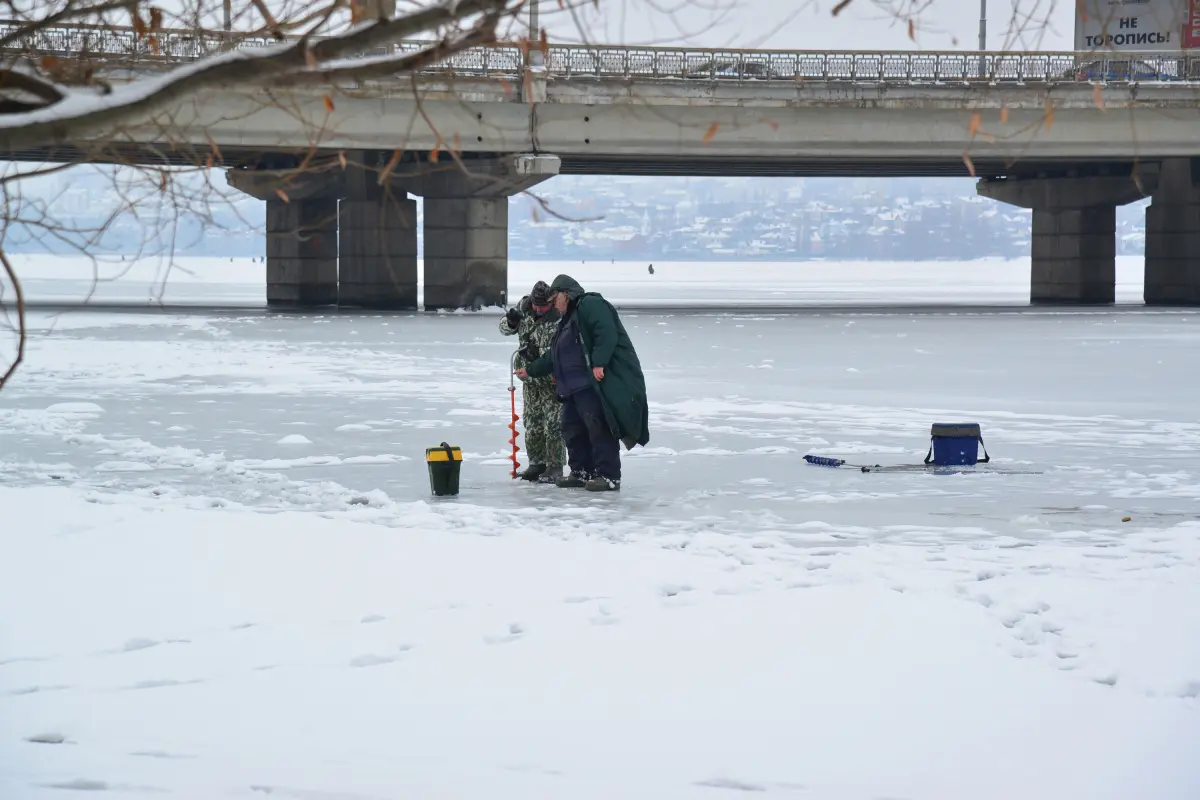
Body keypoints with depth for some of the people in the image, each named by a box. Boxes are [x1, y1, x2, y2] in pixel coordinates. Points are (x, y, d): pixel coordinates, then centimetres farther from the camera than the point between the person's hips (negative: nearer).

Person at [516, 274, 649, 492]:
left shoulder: (591, 305, -5)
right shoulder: (568, 321, 28)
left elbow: (607, 334, -20)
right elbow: (553, 356, 36)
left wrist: (599, 363, -27)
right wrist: (531, 370, 40)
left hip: (600, 380, -11)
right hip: (577, 385, 11)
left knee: (599, 426, -15)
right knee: (573, 427, 11)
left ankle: (609, 476, -16)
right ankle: (582, 472, 19)